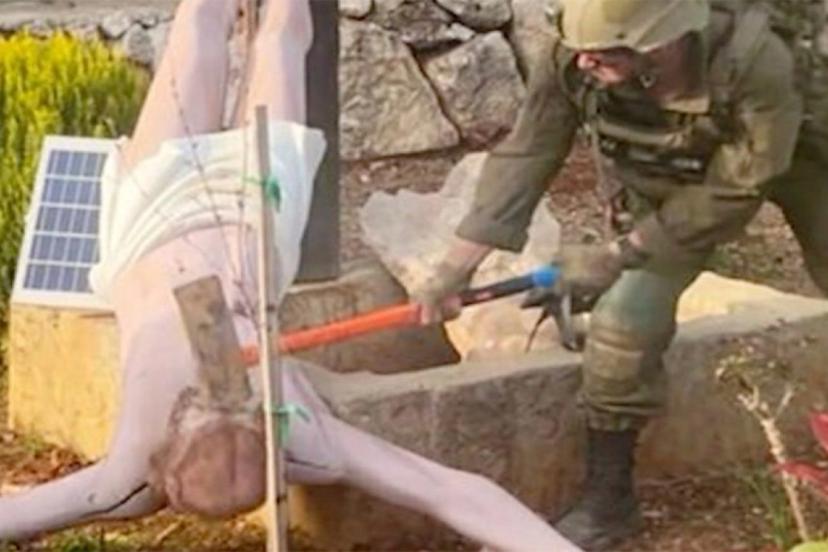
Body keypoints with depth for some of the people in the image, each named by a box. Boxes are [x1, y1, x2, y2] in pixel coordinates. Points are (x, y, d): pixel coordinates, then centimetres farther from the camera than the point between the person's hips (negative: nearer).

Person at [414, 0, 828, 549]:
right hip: (666, 175, 2)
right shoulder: (570, 63, -34)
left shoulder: (757, 61, -43)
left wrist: (618, 254, -31)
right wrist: (457, 265, -29)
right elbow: (525, 155, -24)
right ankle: (608, 499, 6)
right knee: (625, 319, -10)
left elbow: (737, 188, -32)